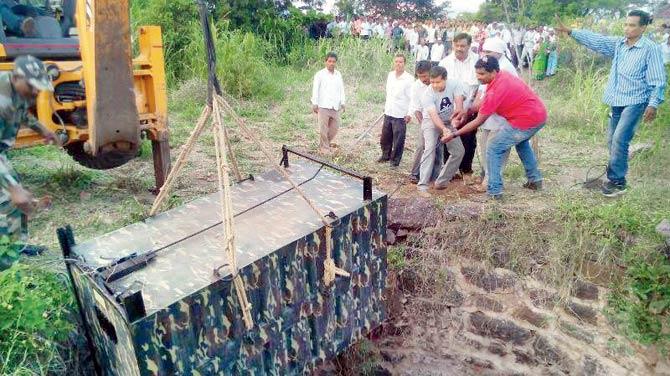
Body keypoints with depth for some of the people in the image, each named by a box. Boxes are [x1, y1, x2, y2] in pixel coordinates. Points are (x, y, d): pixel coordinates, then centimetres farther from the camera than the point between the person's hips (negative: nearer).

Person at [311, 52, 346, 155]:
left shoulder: (338, 75, 12)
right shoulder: (320, 74, -2)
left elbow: (341, 89, 16)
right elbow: (315, 89, -4)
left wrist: (342, 103, 11)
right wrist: (314, 104, -9)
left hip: (335, 107, 5)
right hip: (323, 106, -5)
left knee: (334, 127, 7)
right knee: (324, 128, -2)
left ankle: (325, 144, 25)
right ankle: (325, 148, 10)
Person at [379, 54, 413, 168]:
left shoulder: (409, 79, -13)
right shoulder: (390, 75, 7)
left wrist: (409, 114, -19)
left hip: (400, 115, -6)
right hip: (388, 112, 6)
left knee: (398, 140, 1)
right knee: (385, 137, 16)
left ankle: (395, 161, 14)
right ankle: (386, 156, 34)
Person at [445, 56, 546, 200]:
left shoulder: (495, 91, -21)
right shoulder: (502, 76, 4)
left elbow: (478, 122, -15)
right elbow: (484, 102, 17)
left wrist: (454, 134, -9)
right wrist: (466, 113, 10)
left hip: (526, 121, -10)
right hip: (540, 113, 10)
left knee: (494, 149, -1)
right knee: (521, 142, 34)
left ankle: (494, 191, 2)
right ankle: (535, 180, 40)